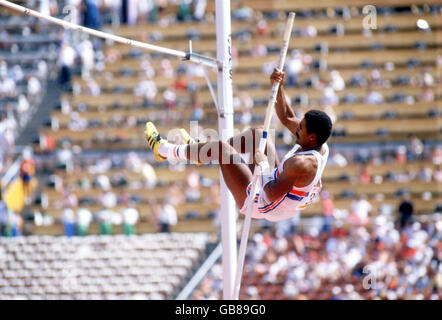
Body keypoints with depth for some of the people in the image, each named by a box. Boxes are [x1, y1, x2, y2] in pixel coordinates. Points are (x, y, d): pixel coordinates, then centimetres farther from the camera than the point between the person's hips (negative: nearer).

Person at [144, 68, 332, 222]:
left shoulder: (302, 164, -36)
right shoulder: (321, 147, -8)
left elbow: (271, 195, -36)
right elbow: (286, 118, 5)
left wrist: (262, 164, -26)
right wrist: (279, 86, -3)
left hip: (261, 206, -9)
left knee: (220, 147, -9)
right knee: (257, 134, 17)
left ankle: (165, 150, 12)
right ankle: (200, 151, 34)